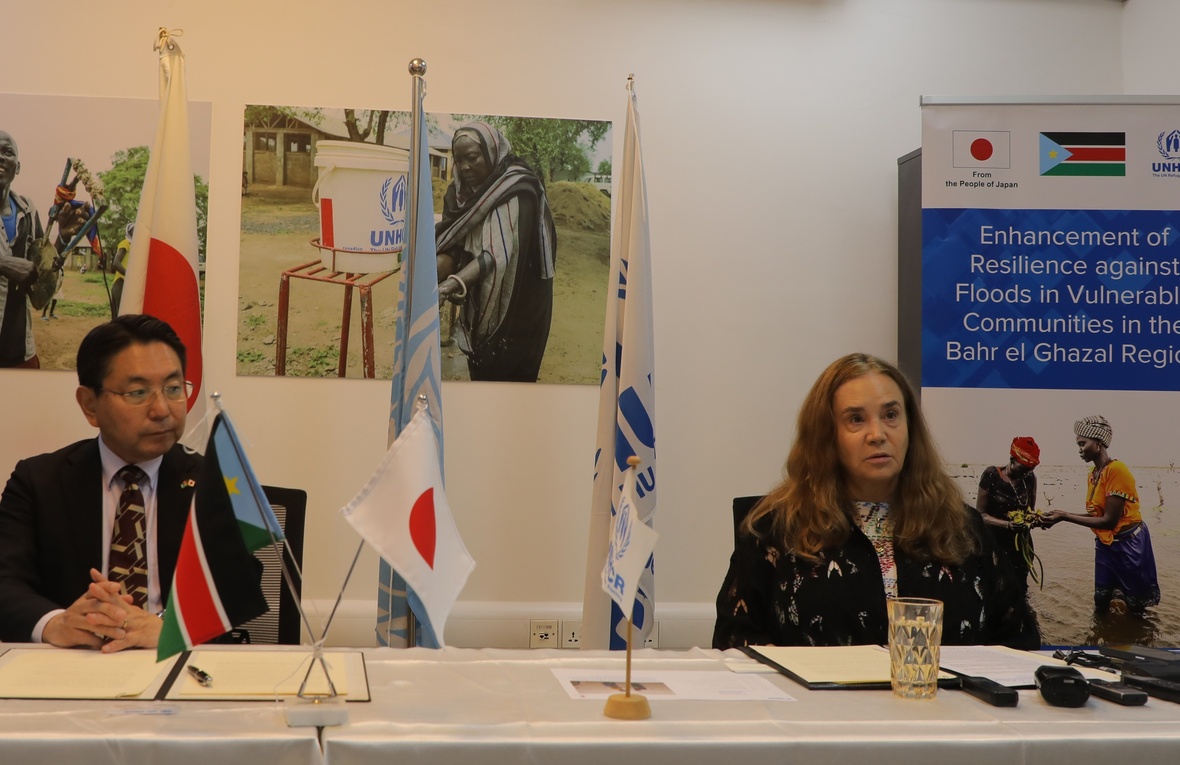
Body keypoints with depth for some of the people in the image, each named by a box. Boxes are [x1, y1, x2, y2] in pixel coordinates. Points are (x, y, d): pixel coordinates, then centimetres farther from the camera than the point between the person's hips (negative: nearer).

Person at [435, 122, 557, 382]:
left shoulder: (517, 191, -21)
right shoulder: (461, 192, 0)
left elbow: (498, 253, -31)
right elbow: (452, 247, -6)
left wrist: (453, 284, -45)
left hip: (515, 308, -6)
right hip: (479, 306, 6)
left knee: (509, 374, 1)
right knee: (480, 372, 13)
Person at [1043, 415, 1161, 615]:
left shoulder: (1117, 470, -23)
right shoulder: (1092, 474, 2)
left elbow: (1109, 520, -24)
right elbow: (1095, 514, 7)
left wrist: (1065, 517, -22)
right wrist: (1062, 514, -4)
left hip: (1128, 545, -8)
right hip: (1105, 544, 8)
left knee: (1134, 606, 9)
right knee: (1101, 603, 14)